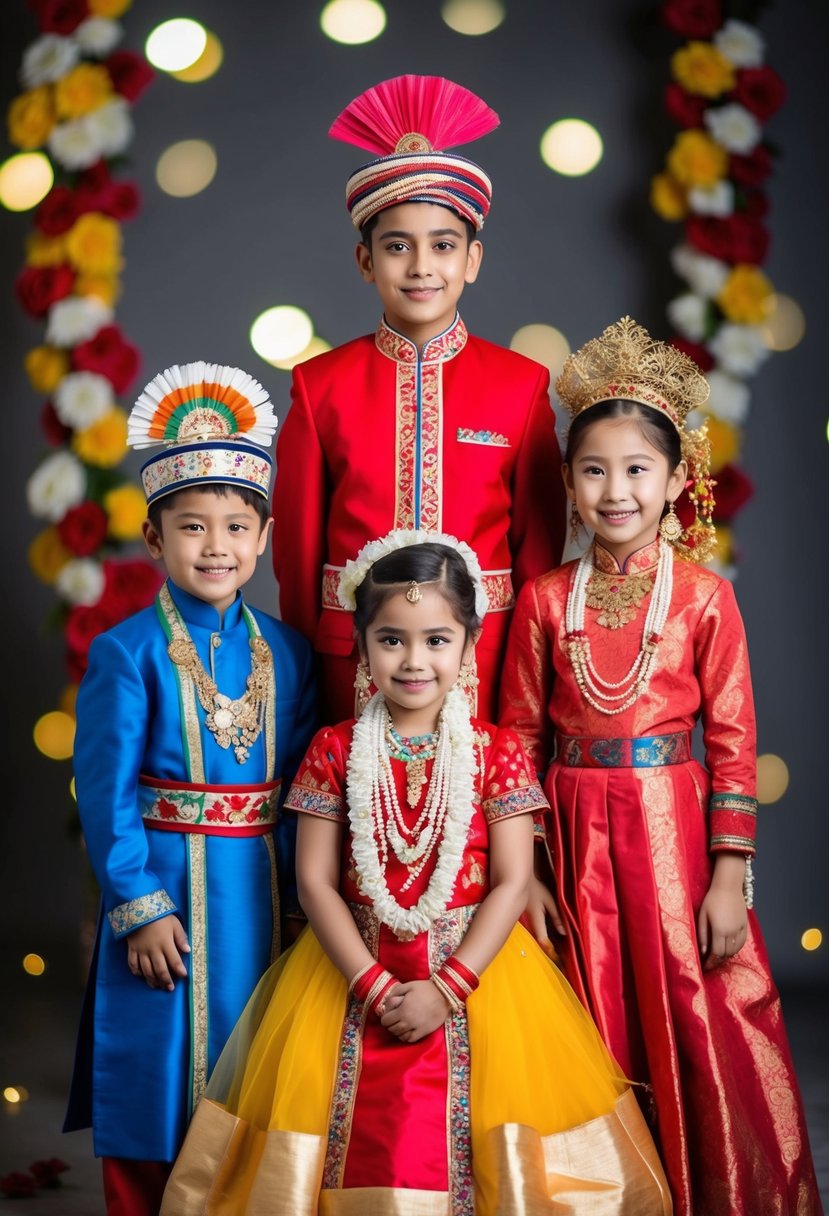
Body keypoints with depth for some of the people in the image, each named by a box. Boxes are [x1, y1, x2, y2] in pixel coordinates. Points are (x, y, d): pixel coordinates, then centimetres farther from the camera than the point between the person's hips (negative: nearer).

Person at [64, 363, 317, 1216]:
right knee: (157, 1080, 7)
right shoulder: (129, 653, -8)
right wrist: (139, 904, -12)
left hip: (261, 889, 4)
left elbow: (304, 782, 7)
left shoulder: (287, 652, 3)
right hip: (164, 882, -3)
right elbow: (105, 790, -9)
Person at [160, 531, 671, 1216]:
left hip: (473, 962, 0)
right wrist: (372, 983, -12)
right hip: (353, 965, 1)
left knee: (463, 1123, -11)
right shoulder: (335, 751, 1)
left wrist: (447, 987, -14)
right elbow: (315, 881, -2)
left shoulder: (495, 751, -2)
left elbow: (511, 883, -5)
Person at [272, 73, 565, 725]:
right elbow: (296, 548, 5)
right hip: (354, 658, 0)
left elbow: (539, 545, 4)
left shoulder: (523, 384, 1)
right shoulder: (321, 385, 1)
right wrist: (303, 669, 6)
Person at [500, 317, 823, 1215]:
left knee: (697, 1030, 3)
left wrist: (730, 875, -8)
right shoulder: (545, 601, 2)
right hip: (578, 834, 2)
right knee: (598, 1035, 11)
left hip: (674, 829, -2)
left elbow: (733, 740, -5)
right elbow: (521, 737, 4)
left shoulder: (704, 597, -4)